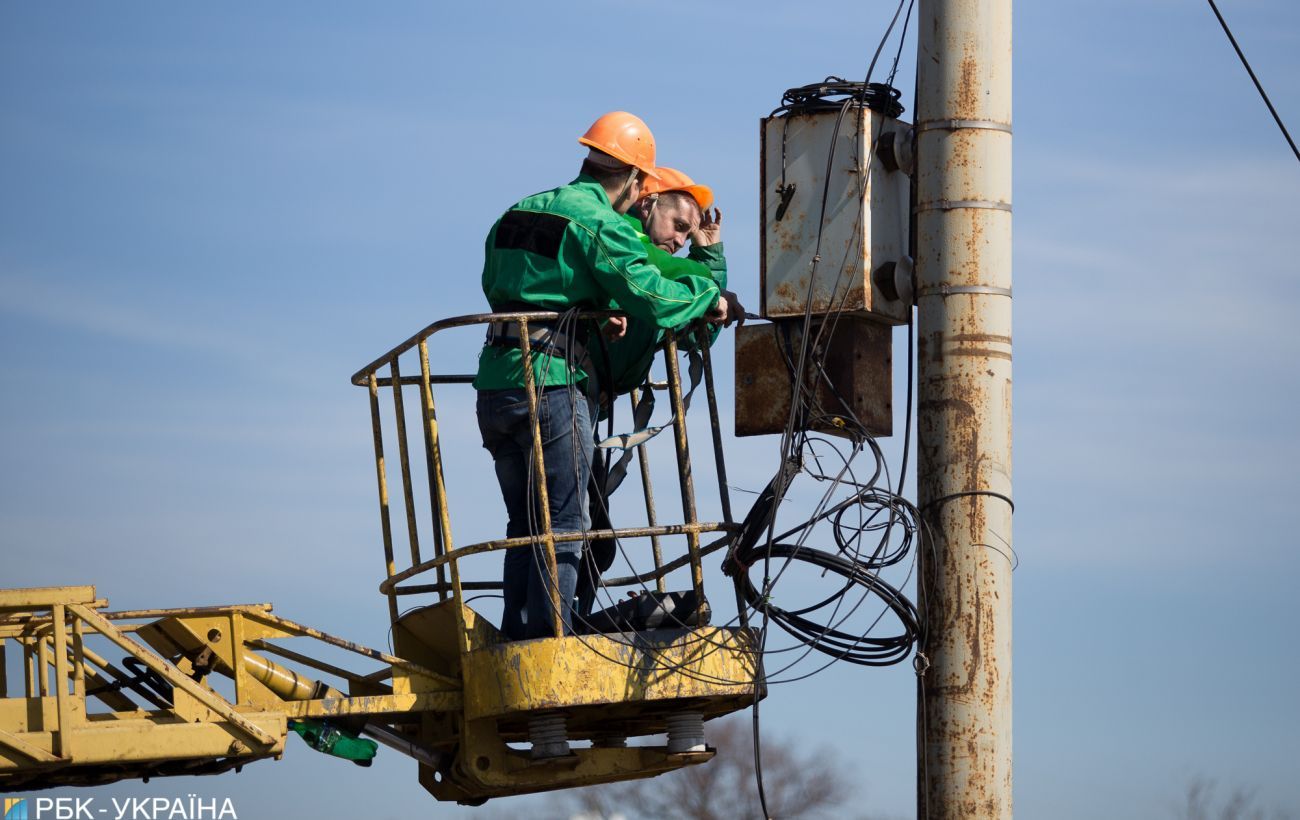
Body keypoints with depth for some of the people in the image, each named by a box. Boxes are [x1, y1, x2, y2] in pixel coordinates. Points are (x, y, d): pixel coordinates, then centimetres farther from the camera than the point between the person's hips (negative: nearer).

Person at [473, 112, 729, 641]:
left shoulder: (517, 214, 18)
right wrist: (709, 298, 2)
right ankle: (548, 642, -7)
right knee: (562, 526, -3)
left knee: (525, 524, 14)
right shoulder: (601, 224, -7)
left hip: (494, 385, 7)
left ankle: (516, 640, 11)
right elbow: (650, 297, -16)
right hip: (552, 384, -7)